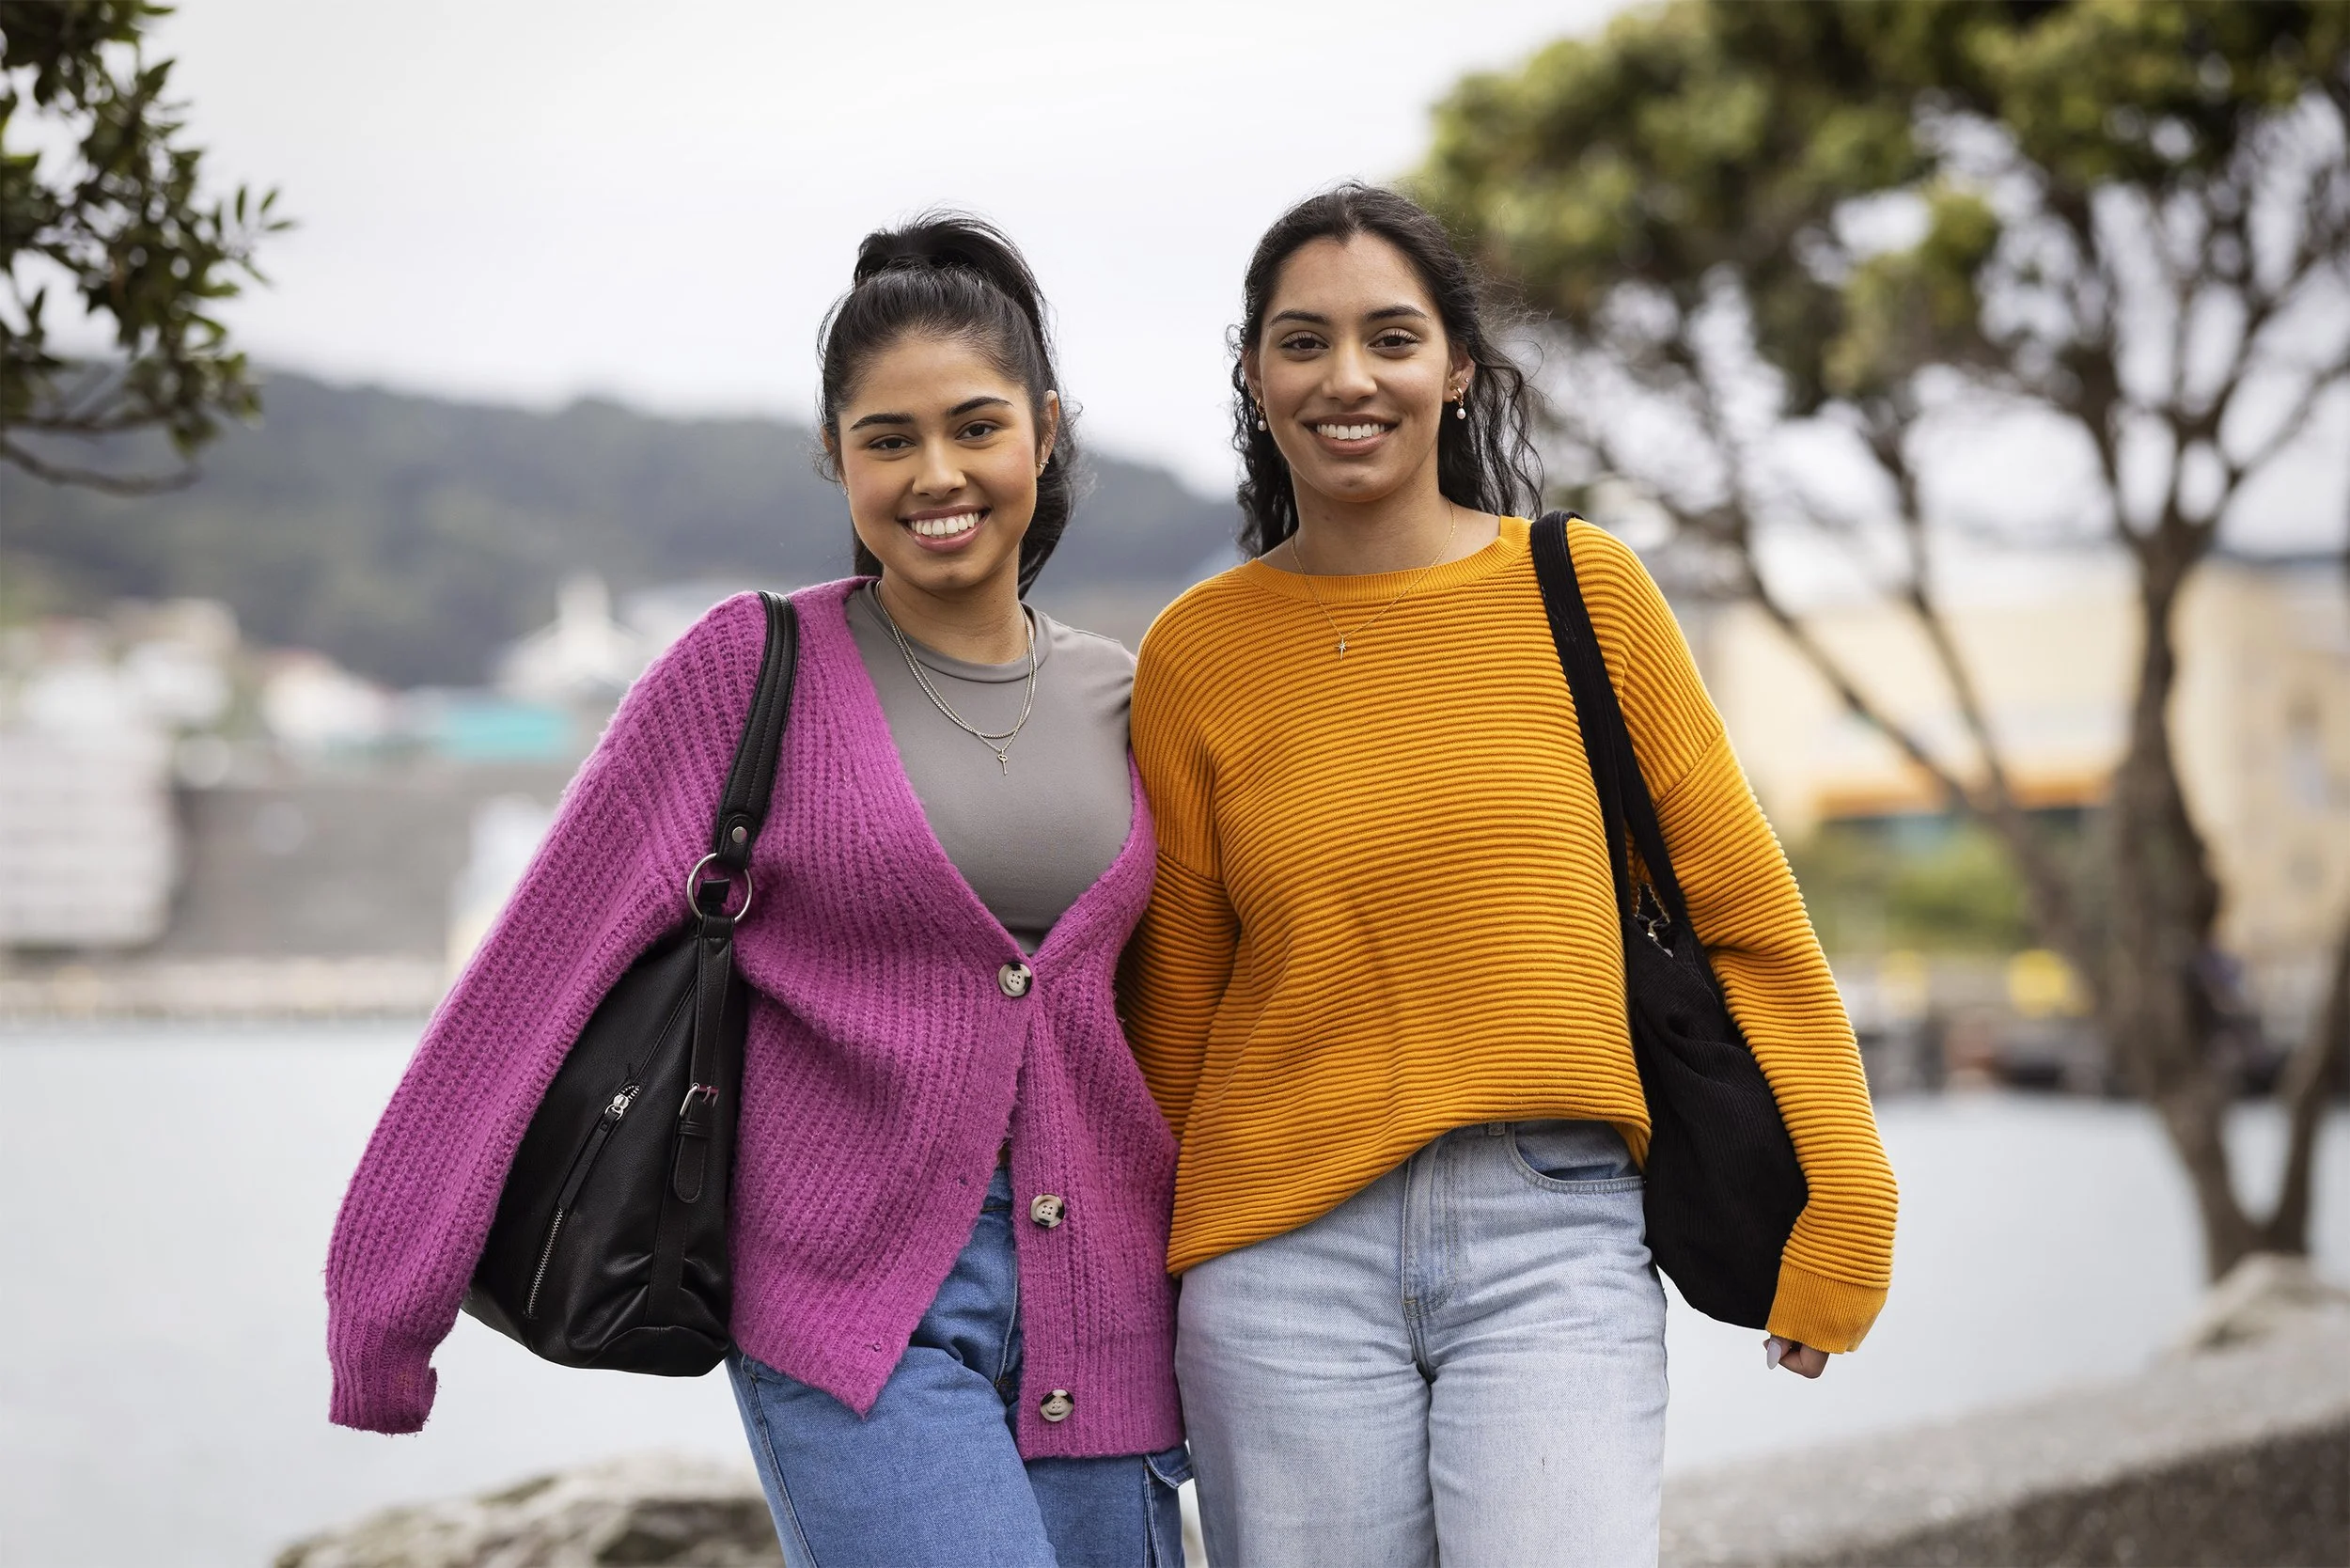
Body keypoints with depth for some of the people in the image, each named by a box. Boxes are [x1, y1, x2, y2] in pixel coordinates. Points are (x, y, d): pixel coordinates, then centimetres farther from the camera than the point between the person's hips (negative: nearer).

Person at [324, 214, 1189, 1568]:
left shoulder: (1124, 702, 10)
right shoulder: (751, 672, -3)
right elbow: (546, 968, -6)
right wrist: (391, 1291, -10)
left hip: (1098, 1310, 5)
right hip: (855, 1297, -5)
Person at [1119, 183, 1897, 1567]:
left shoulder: (1581, 592, 2)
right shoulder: (1194, 657, 4)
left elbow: (1745, 919, 5)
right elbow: (1173, 1005, 11)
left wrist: (1835, 1223, 4)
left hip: (1557, 1243, -1)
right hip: (1287, 1255, 1)